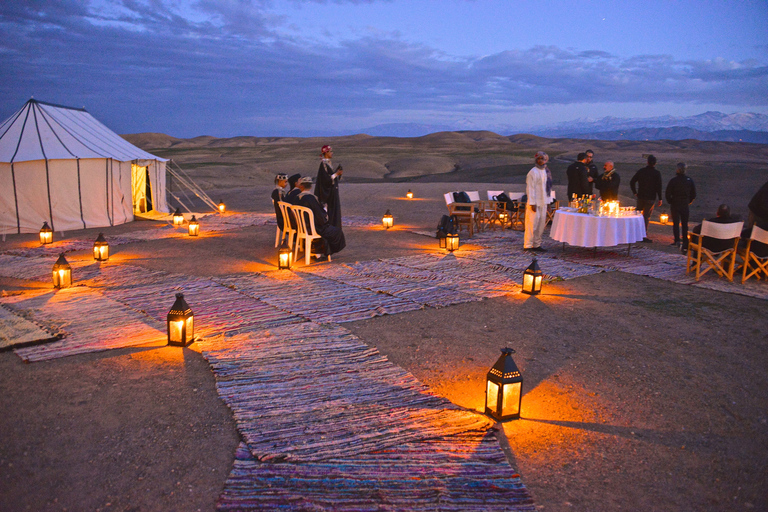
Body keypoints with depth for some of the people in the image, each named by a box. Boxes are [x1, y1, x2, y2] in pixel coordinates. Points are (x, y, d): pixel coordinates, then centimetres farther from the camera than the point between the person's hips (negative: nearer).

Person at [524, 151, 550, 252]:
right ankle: (527, 245, 1)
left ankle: (537, 244, 17)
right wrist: (532, 203, -18)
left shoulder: (545, 171, 14)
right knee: (532, 224, -5)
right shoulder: (533, 172, -11)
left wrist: (547, 202, 14)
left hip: (543, 203, 8)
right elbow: (530, 189, -14)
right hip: (534, 203, -8)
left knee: (541, 224, 9)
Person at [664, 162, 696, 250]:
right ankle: (685, 242, 9)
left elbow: (667, 194, -10)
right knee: (685, 224, 9)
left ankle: (677, 240, -3)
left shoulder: (673, 180, -12)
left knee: (676, 223, 6)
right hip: (685, 206, 2)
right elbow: (694, 194, 5)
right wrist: (688, 201, 16)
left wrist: (670, 202, 4)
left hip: (675, 205, -2)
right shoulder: (689, 180, -1)